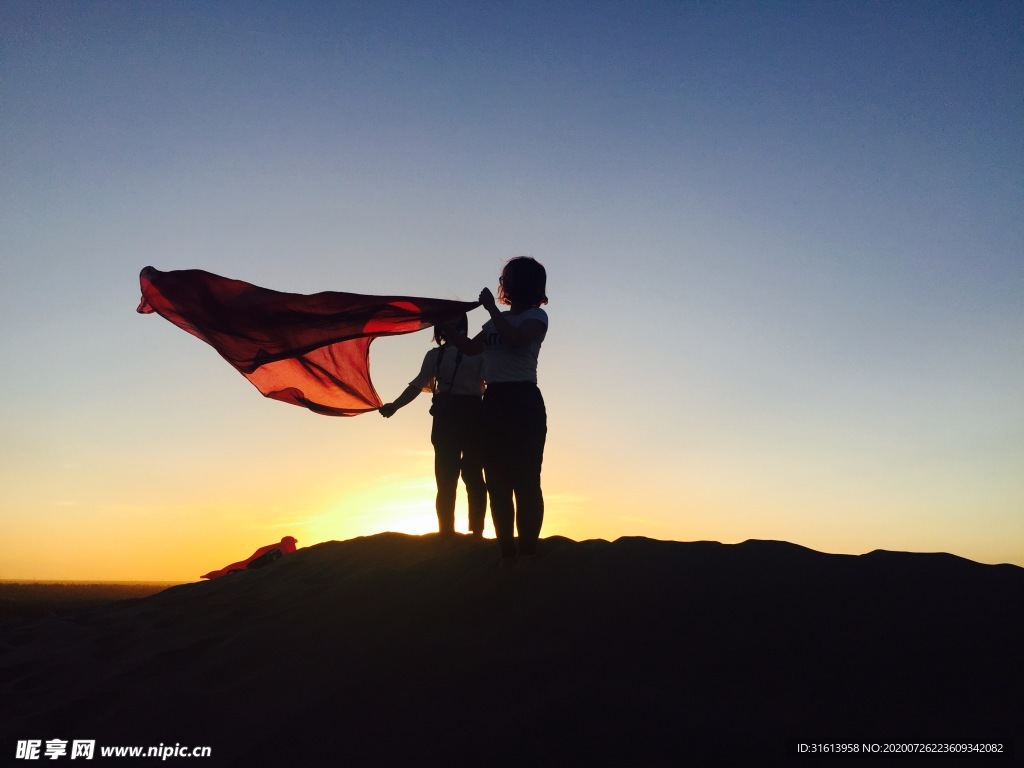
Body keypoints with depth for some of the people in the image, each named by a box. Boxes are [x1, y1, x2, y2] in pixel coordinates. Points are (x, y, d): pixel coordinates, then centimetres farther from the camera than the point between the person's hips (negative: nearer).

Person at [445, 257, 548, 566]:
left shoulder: (536, 316, 1)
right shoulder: (498, 320, 21)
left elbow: (516, 339, -19)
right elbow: (471, 347, 27)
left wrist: (491, 308, -10)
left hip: (523, 402, -7)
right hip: (494, 403, 7)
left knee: (524, 480, -9)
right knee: (497, 482, 4)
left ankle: (527, 552, -6)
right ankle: (507, 551, 9)